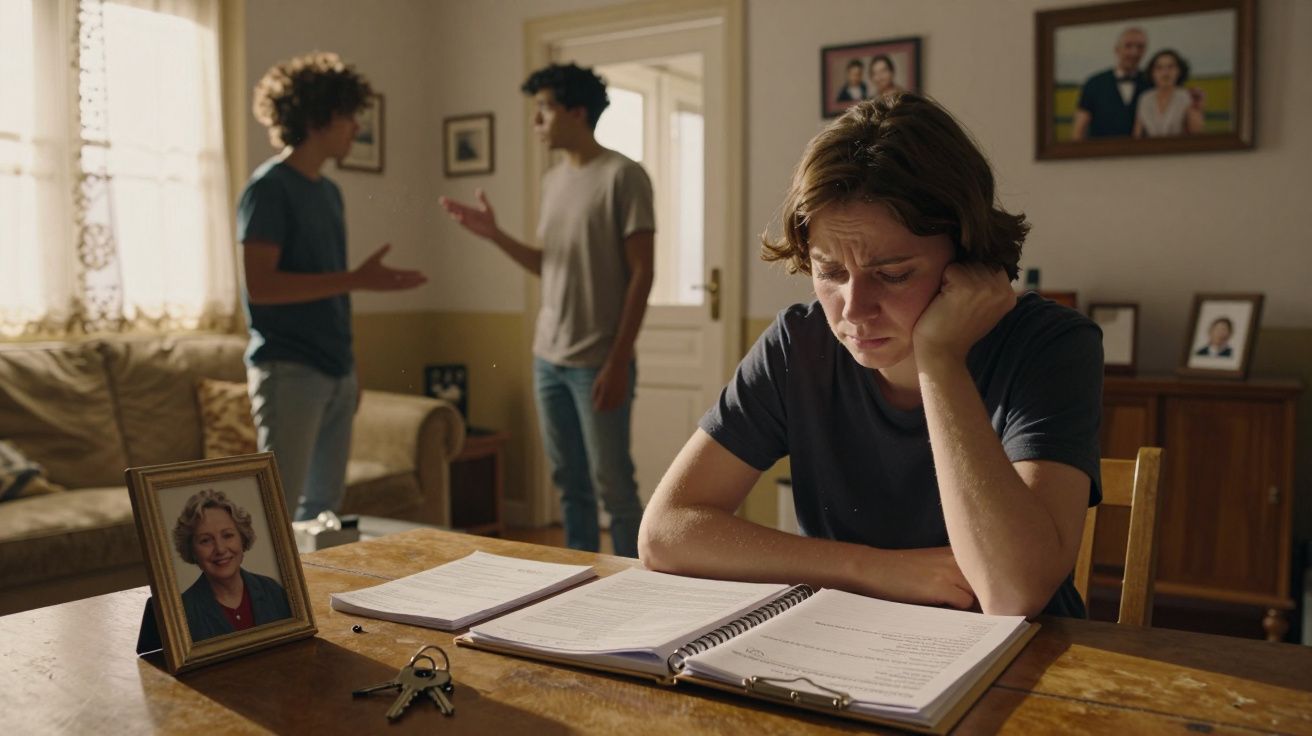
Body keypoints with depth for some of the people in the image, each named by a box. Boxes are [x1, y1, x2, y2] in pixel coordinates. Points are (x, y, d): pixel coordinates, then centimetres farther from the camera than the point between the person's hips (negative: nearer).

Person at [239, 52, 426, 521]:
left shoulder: (329, 192, 15)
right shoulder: (269, 188, -9)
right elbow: (259, 285, -18)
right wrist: (356, 280, -21)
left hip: (335, 372, 8)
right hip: (288, 372, -8)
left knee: (324, 508, 11)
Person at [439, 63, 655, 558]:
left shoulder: (622, 176, -9)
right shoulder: (553, 180, 14)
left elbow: (641, 274, -12)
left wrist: (618, 361, -16)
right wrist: (493, 235, 5)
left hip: (597, 362, -7)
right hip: (548, 358, 7)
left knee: (612, 486, -1)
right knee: (570, 485, 13)